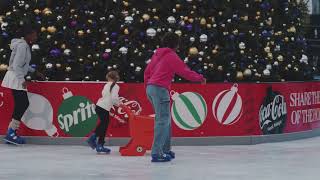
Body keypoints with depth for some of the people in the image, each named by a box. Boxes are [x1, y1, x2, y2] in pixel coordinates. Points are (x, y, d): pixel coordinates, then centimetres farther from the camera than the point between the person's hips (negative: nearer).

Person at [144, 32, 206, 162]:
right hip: (160, 89, -9)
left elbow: (147, 72, 22)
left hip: (150, 88, 9)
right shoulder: (172, 56, -6)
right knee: (163, 120, -10)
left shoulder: (157, 54, 18)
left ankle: (165, 150, 22)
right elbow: (185, 72, -4)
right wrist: (200, 78, 9)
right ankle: (156, 154, -17)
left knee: (165, 119, 18)